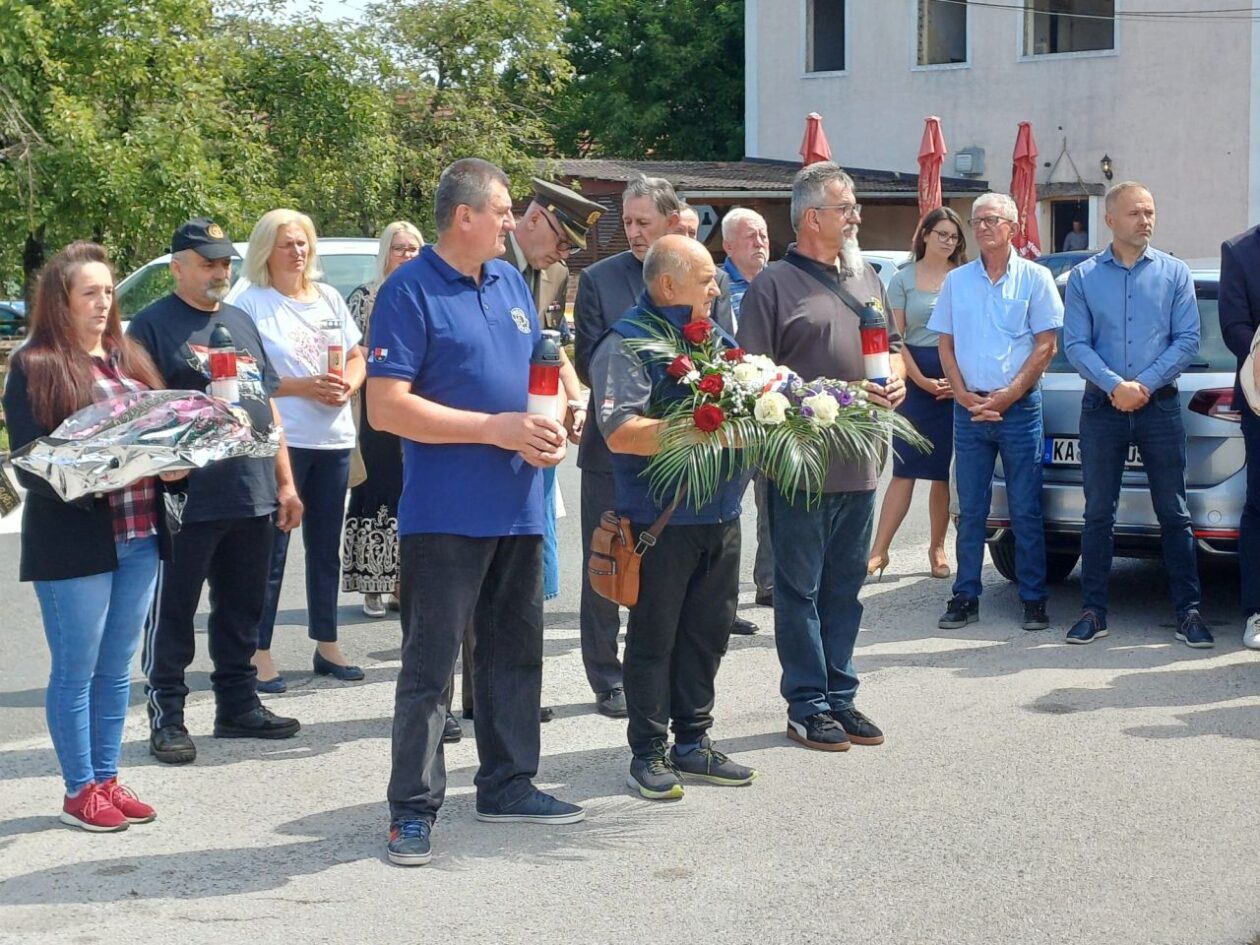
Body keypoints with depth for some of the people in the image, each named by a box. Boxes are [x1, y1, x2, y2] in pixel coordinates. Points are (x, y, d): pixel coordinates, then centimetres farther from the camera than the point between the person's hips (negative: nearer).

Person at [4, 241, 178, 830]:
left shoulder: (128, 359, 13)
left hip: (139, 537, 6)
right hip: (74, 542, -6)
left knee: (116, 669, 13)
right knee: (76, 670, 3)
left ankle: (107, 779, 24)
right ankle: (79, 792, 14)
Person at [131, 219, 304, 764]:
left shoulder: (242, 324, 18)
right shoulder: (153, 325, -3)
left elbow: (267, 406, 20)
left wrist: (284, 482, 16)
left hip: (252, 495, 7)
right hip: (186, 499, -6)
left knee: (242, 610, 13)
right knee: (173, 613, 1)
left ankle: (238, 705, 24)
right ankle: (166, 718, 8)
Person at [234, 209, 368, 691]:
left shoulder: (328, 298, 12)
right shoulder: (252, 302, -5)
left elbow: (356, 358, 16)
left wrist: (347, 386, -6)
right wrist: (304, 387, -19)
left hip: (334, 437, 6)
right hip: (279, 439, -6)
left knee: (326, 547, 13)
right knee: (271, 550, -4)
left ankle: (326, 645, 23)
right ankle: (259, 654, 2)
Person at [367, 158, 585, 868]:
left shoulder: (511, 282, 13)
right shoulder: (411, 292, -10)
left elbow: (539, 372, 23)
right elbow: (386, 408, -17)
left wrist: (549, 426, -1)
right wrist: (495, 428, -18)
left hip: (519, 508, 8)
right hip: (446, 513, -7)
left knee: (516, 653, 15)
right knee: (431, 664, -2)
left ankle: (509, 783, 28)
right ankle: (415, 808, 5)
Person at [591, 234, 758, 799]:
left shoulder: (716, 338, 14)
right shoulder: (627, 345, -12)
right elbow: (621, 433, -24)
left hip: (721, 516, 7)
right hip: (661, 521, -7)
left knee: (708, 634, 14)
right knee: (654, 639, 4)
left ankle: (692, 743, 27)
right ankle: (648, 753, 14)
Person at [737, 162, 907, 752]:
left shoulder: (866, 278, 15)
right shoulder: (774, 284, -6)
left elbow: (892, 344, 25)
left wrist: (895, 378, 3)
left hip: (860, 461, 7)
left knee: (844, 587, 13)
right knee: (800, 588, 2)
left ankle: (841, 696, 22)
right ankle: (808, 707, 9)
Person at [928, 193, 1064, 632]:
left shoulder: (1035, 278, 1)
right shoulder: (957, 280, 10)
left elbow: (1046, 345, -3)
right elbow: (946, 345, 10)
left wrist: (1009, 394, -11)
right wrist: (965, 396, -4)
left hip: (1020, 407, -3)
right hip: (969, 408, 3)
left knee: (1026, 510, 0)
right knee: (970, 510, 6)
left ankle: (1033, 600, 6)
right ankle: (965, 597, 11)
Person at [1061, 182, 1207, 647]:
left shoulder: (1174, 273, 4)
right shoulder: (1083, 277, 4)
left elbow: (1188, 339, -1)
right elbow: (1075, 344, -2)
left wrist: (1144, 383, -12)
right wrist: (1115, 385, -16)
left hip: (1160, 404, 0)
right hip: (1101, 406, 0)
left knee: (1174, 513, 1)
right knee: (1098, 514, 5)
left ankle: (1188, 612, 6)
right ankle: (1093, 611, 12)